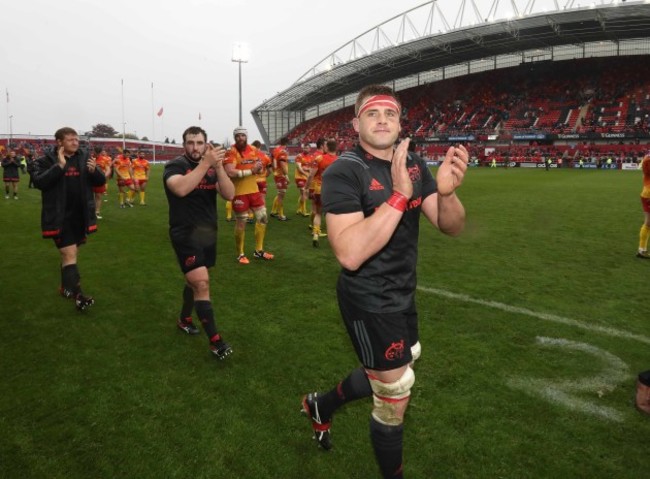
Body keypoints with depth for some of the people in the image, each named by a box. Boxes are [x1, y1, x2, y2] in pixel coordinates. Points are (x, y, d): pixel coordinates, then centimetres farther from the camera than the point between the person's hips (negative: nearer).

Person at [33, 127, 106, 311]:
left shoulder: (84, 157, 5)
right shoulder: (47, 160, -6)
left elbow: (100, 181, 7)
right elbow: (39, 182, -20)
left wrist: (94, 171, -15)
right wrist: (60, 166, -25)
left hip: (80, 215, 5)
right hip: (60, 217, -5)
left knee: (72, 253, 17)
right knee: (69, 254, -10)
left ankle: (66, 287, 34)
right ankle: (77, 294, -13)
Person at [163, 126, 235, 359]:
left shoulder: (212, 168, 6)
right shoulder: (175, 166, -8)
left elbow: (229, 195, -9)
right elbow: (180, 188, -31)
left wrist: (219, 166, -21)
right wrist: (206, 163, -32)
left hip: (208, 233, 6)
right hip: (186, 234, -6)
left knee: (195, 281, 18)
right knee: (202, 283, -13)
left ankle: (184, 319, 42)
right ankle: (215, 340, -6)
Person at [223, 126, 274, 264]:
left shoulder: (254, 150, 6)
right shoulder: (231, 152, -13)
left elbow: (260, 168, 13)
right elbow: (230, 173, -25)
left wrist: (259, 167, -12)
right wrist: (251, 171, -21)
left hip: (254, 190, 7)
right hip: (239, 193, -6)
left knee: (262, 218, 11)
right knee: (241, 223, 3)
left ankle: (259, 250, 27)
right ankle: (240, 254, 19)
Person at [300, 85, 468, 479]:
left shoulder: (415, 166, 2)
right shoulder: (344, 173, -20)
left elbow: (452, 228, -4)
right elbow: (349, 253, -32)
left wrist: (447, 192, -25)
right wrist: (399, 195, -34)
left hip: (402, 295, 8)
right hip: (368, 302, -8)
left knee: (385, 376, 25)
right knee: (396, 397, 6)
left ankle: (321, 405, 50)